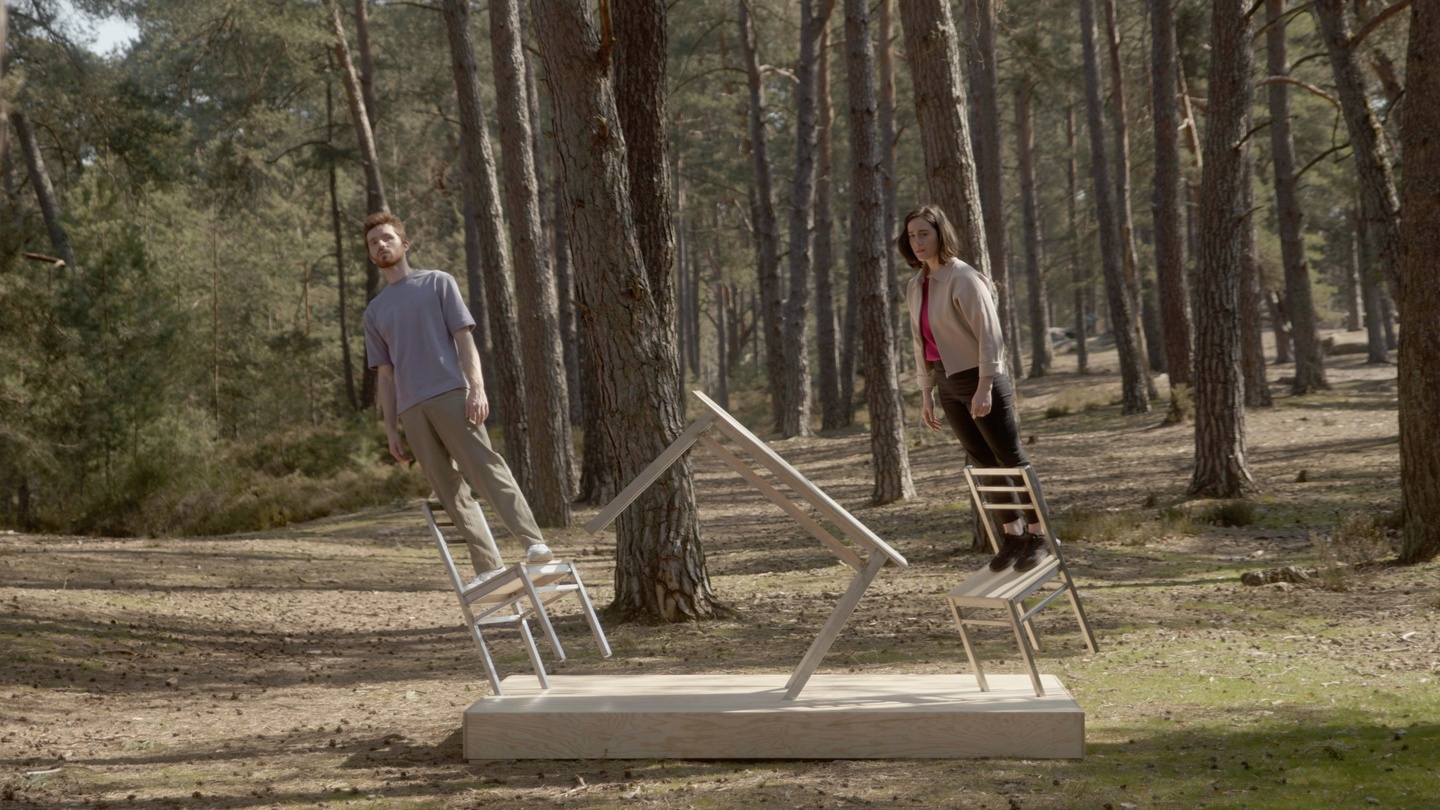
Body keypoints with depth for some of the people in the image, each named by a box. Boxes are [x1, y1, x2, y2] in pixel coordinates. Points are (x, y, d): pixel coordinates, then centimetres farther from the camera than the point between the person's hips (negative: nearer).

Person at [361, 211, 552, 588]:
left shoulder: (438, 283, 11)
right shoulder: (374, 312, 21)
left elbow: (464, 340, 3)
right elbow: (385, 375, 19)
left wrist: (477, 388, -11)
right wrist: (390, 429, 12)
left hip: (450, 394, -4)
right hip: (412, 409, 4)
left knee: (485, 466, -16)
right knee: (449, 490, -2)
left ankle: (534, 542, -23)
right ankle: (488, 565, -3)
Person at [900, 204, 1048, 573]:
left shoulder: (963, 279, -14)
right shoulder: (915, 287, 9)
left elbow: (990, 334, -19)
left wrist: (984, 388, -23)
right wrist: (927, 394, 13)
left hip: (980, 379, -8)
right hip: (948, 384, 8)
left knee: (1010, 458, 0)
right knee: (984, 462, 12)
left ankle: (1038, 536, 7)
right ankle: (1012, 534, 21)